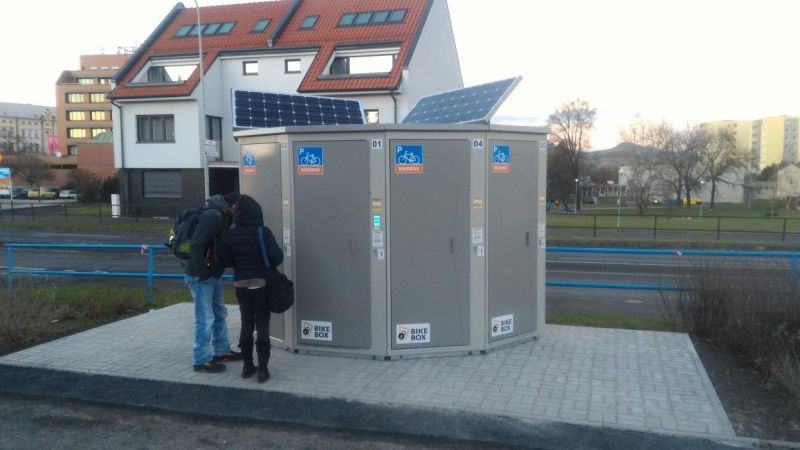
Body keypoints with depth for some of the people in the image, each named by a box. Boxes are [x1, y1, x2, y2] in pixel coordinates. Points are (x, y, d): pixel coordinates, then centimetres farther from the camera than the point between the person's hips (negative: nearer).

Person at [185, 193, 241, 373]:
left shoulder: (221, 216, 12)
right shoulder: (212, 216, -19)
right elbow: (196, 245, -25)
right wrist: (202, 273, -24)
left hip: (213, 275, 10)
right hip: (200, 277, -10)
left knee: (220, 314, 19)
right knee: (205, 319, -4)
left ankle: (222, 352, 31)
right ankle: (201, 361, 5)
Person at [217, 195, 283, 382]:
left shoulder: (229, 235, -5)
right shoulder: (263, 233, -13)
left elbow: (224, 260, -2)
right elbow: (276, 256, -18)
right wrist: (268, 265, 3)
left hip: (241, 285, 3)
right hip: (261, 284, -3)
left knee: (246, 324, 15)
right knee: (262, 326, 4)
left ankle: (247, 366, 21)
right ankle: (262, 368, 3)